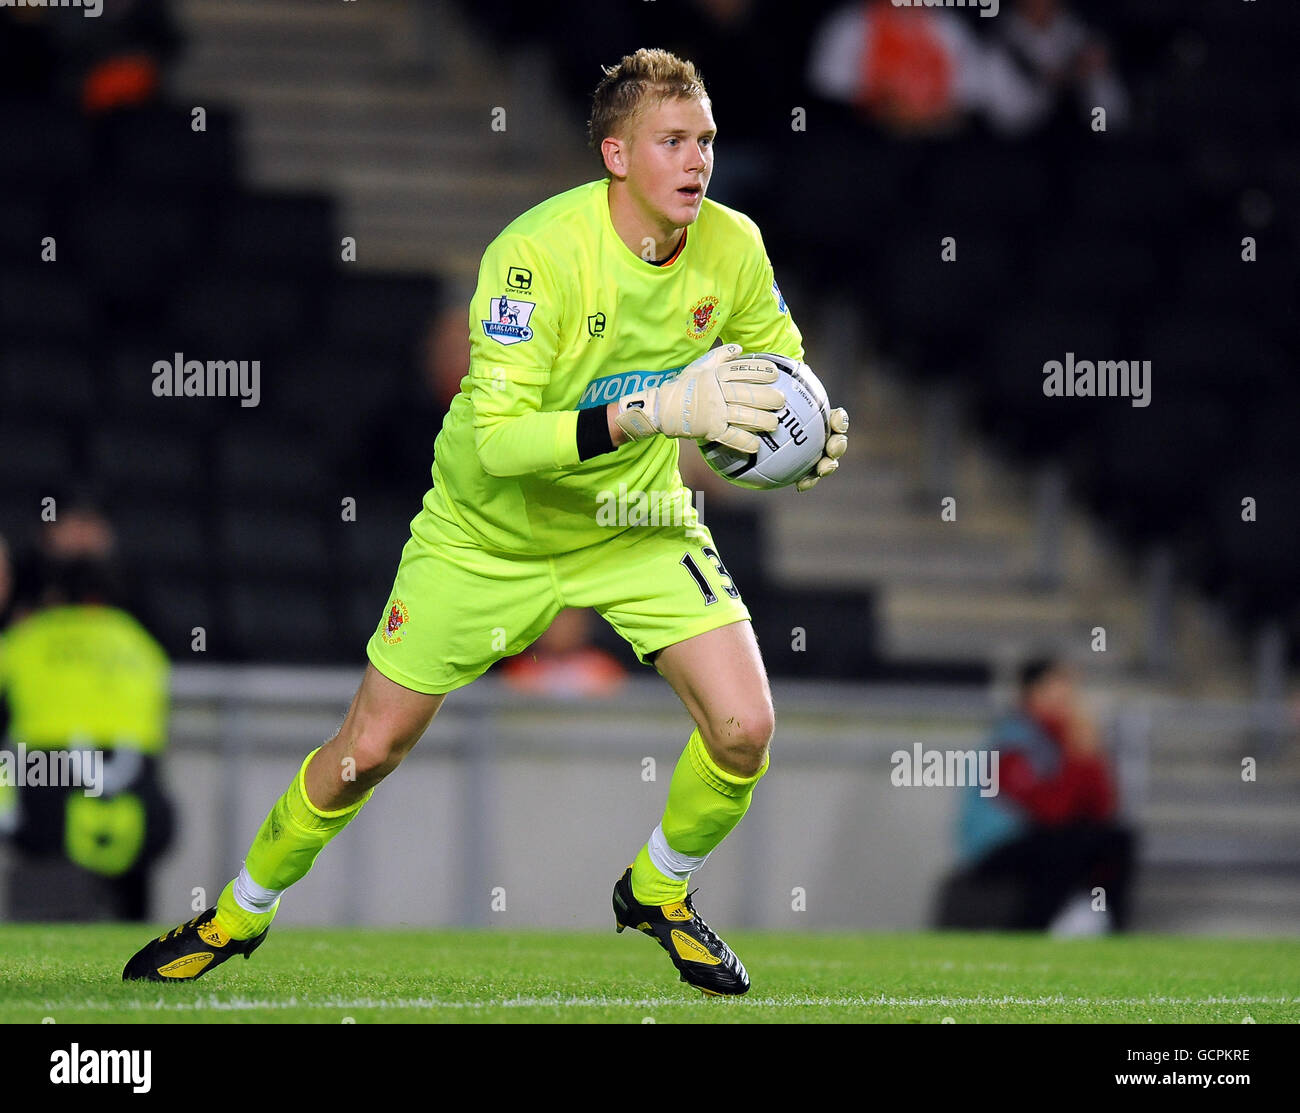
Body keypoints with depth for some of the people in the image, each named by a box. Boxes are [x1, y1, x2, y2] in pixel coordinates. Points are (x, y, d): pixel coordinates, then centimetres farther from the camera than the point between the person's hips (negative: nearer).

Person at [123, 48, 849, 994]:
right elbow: (496, 438, -37)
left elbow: (781, 361, 5)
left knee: (744, 727, -15)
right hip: (491, 529, -3)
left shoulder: (730, 245, -16)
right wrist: (653, 412, -46)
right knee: (369, 749, 3)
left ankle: (659, 891, 16)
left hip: (637, 523, 3)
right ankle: (243, 911, 30)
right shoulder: (538, 251, -31)